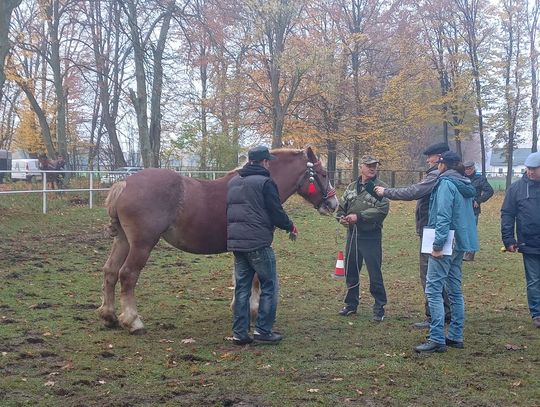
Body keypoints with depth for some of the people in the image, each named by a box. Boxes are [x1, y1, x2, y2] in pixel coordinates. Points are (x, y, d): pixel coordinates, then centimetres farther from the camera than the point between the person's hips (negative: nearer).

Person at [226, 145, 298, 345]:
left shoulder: (233, 182, 14)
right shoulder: (265, 182, -11)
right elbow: (277, 214, -11)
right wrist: (290, 227, 6)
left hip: (235, 242, 7)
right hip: (258, 242, -7)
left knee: (241, 287, 11)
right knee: (269, 286, 4)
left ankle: (239, 333, 12)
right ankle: (263, 330, 4)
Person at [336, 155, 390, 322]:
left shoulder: (380, 187, -7)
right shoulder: (352, 187, 13)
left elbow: (382, 210, -20)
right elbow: (341, 206, 20)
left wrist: (359, 216, -22)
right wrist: (341, 218, -2)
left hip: (371, 236, -6)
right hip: (353, 234, 6)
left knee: (375, 274, -3)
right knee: (350, 271, 15)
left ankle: (379, 308, 9)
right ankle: (351, 304, 30)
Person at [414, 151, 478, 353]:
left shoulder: (446, 183, -12)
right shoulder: (466, 185, 14)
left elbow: (443, 216, -19)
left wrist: (438, 244, -19)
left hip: (446, 244, -9)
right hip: (459, 244, 9)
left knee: (433, 289, -8)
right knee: (455, 290, 14)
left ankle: (437, 339, -10)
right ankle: (455, 336, 20)